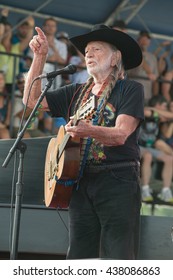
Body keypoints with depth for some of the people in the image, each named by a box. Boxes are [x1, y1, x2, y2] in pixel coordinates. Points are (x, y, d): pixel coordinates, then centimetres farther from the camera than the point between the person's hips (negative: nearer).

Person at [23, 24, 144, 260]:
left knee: (118, 260, -9)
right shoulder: (76, 93, 18)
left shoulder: (131, 89, 1)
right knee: (79, 258, 2)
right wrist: (40, 57, 9)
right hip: (82, 183, 6)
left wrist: (87, 130, -32)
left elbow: (121, 134, -14)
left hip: (118, 181, -5)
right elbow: (31, 100, 15)